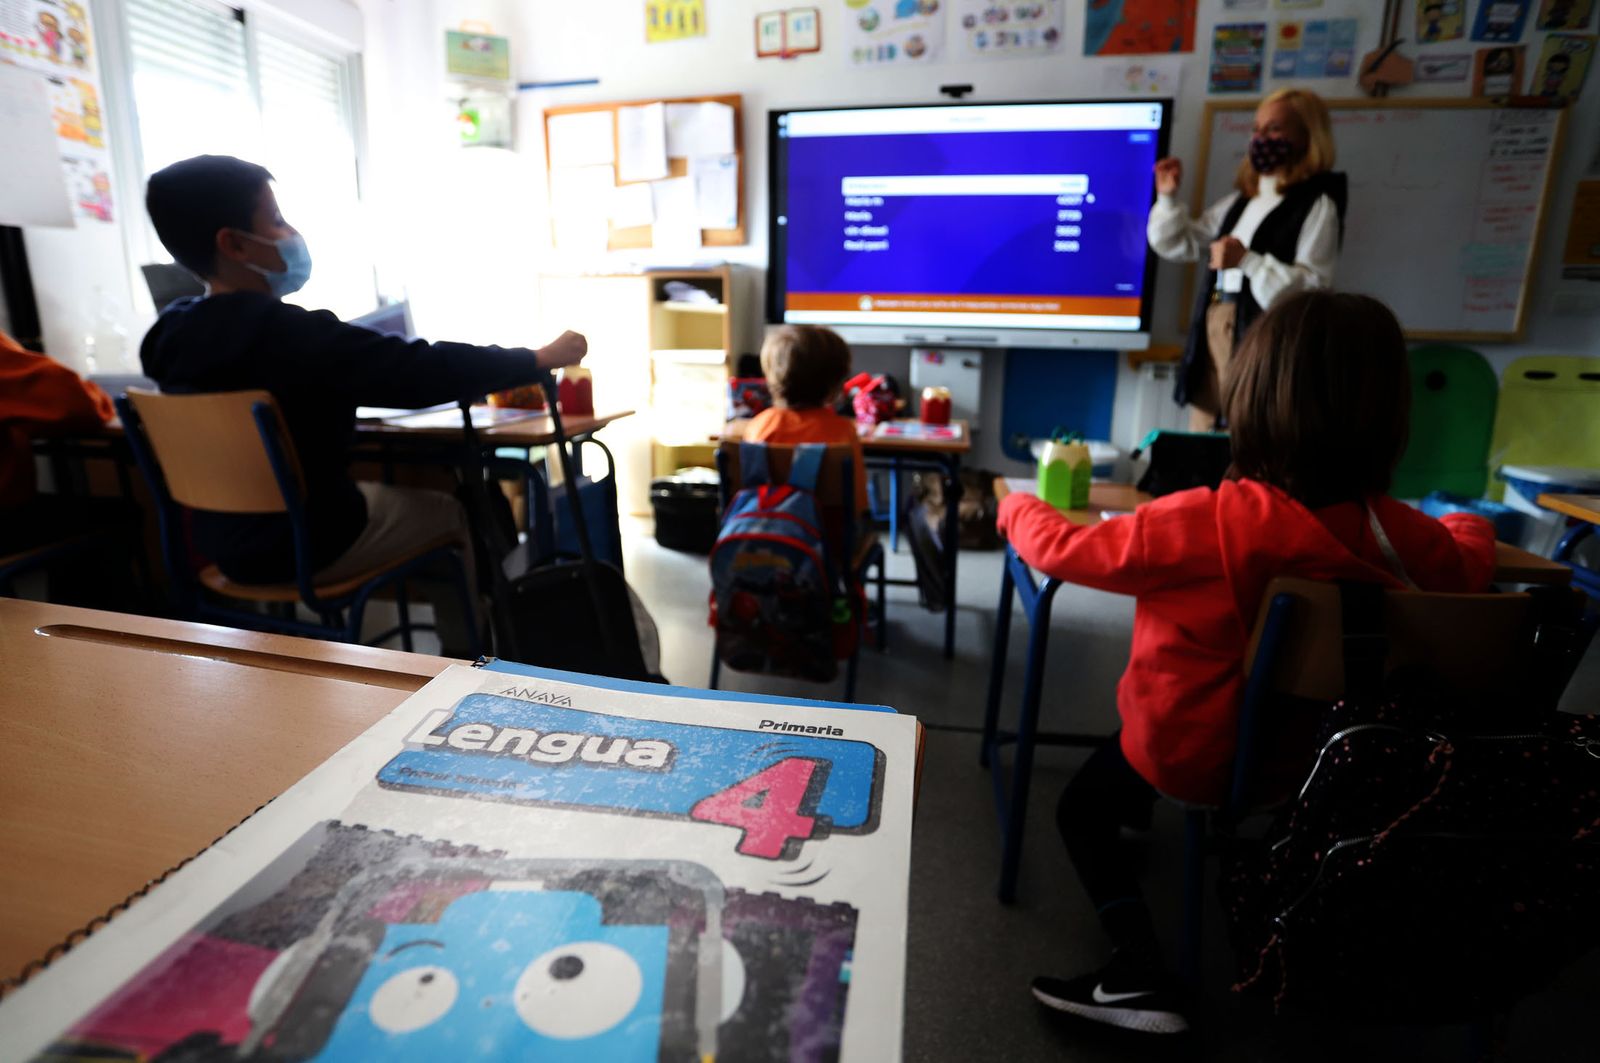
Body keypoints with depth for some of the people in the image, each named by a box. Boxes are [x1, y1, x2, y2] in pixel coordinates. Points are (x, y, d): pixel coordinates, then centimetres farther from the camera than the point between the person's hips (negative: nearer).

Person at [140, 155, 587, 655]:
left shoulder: (170, 334, 0)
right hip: (309, 545, -7)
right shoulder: (288, 332, -25)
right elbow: (425, 371, -24)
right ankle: (465, 655, 29)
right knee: (450, 513, 15)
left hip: (226, 544, 8)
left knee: (387, 492, 29)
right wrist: (541, 358, -15)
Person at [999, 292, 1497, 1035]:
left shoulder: (1209, 521, -32)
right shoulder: (1409, 538, -16)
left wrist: (1017, 507, 0)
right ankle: (1134, 809, 57)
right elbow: (1471, 561, 8)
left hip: (1194, 754, -6)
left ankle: (1140, 971, 9)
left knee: (1080, 805, 19)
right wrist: (1466, 525, 31)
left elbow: (1065, 549, -21)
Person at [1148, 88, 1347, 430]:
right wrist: (1169, 197, 9)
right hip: (1215, 330, 7)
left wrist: (1248, 261, -21)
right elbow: (1180, 245, 23)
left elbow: (1312, 287, -14)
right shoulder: (1241, 199, 19)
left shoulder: (1317, 205, -3)